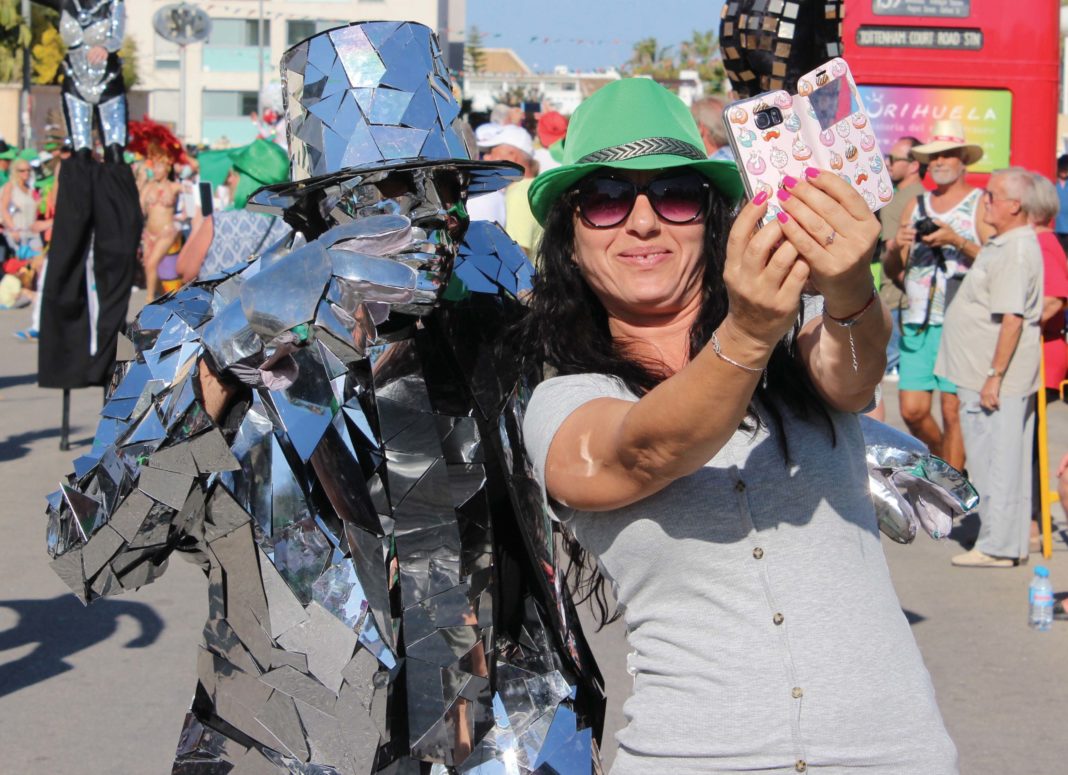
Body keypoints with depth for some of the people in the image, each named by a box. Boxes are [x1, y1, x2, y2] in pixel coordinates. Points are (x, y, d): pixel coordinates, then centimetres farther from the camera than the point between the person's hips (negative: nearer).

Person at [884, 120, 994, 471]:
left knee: (953, 410, -5)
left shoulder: (981, 205, 1)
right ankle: (941, 463, 27)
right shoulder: (915, 205, 16)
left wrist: (957, 241, -18)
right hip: (917, 322, 5)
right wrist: (897, 247, -4)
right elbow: (891, 270, 17)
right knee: (912, 409, 2)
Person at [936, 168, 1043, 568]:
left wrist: (994, 376, -24)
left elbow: (1012, 319, -24)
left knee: (995, 462, -3)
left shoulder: (1017, 251, -19)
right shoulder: (1003, 245, 13)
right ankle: (1009, 542, 22)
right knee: (1004, 461, 15)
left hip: (997, 379, -10)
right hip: (982, 374, 10)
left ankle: (998, 546, 3)